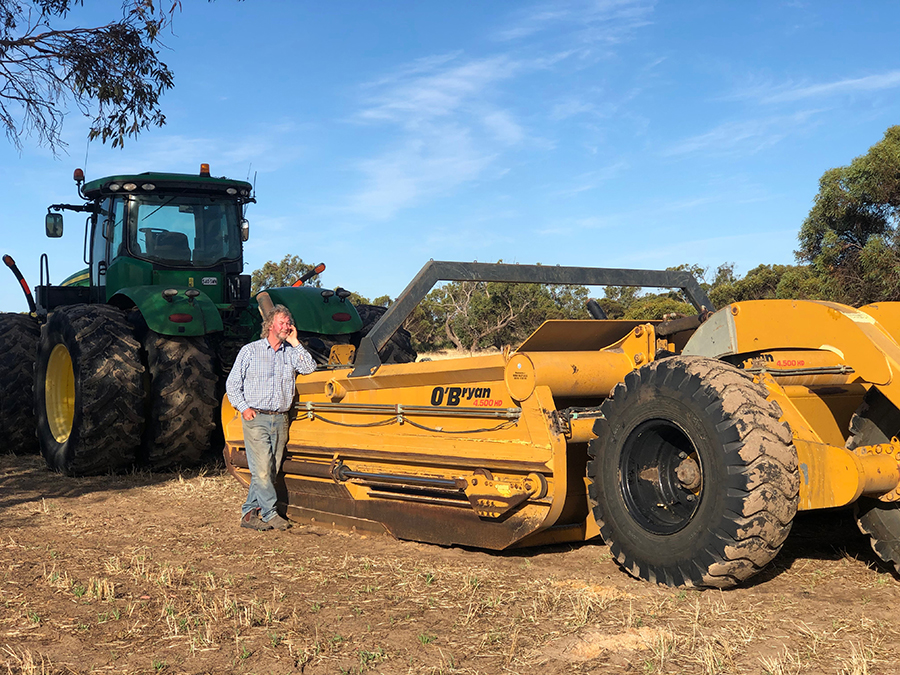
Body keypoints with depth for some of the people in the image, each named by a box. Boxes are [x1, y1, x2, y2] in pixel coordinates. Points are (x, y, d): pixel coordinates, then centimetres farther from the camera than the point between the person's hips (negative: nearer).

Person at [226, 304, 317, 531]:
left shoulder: (291, 353, 15)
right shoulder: (250, 351, 7)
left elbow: (309, 368, -2)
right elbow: (232, 383, 7)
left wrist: (295, 343, -1)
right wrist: (244, 407, -6)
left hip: (280, 419, 4)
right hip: (256, 418, -4)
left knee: (271, 470, 3)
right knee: (262, 469, -10)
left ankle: (249, 514, 10)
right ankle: (270, 514, -2)